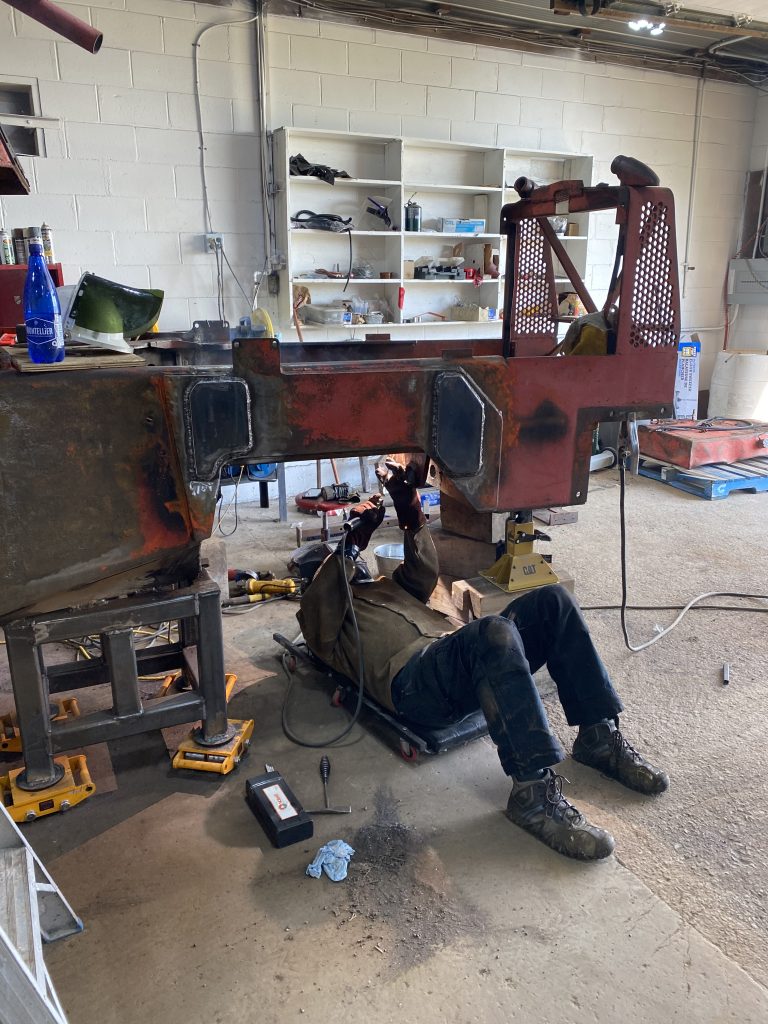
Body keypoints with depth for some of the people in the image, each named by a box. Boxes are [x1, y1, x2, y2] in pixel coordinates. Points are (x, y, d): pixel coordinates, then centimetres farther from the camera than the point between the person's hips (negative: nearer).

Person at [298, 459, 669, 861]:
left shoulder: (384, 587, 39)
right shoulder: (319, 614, 23)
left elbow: (424, 574, 19)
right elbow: (321, 601, -3)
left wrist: (410, 511, 9)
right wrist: (356, 539, -7)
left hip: (461, 657, 7)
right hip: (413, 679, -7)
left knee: (552, 601, -12)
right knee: (495, 630, -37)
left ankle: (599, 737, -9)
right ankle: (534, 790, -34)